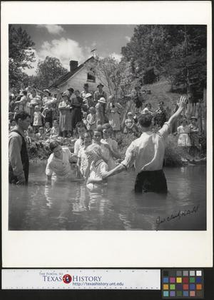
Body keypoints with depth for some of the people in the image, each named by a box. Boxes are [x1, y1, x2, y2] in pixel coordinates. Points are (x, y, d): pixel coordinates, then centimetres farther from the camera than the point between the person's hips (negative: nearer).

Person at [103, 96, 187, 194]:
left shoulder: (136, 143, -12)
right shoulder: (160, 136, -3)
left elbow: (125, 165, -14)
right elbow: (171, 121, 12)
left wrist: (106, 175, -7)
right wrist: (181, 107, 27)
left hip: (143, 177, -3)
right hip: (159, 176, 3)